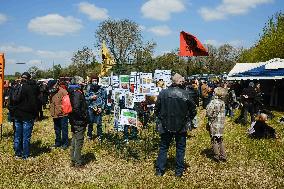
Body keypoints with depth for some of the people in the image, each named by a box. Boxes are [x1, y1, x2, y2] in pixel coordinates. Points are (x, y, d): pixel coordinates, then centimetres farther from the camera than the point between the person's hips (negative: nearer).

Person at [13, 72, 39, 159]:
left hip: (17, 115, 4)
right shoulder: (33, 87, -14)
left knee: (17, 136, 15)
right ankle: (25, 155, 11)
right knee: (26, 137, 4)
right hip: (28, 116, -4)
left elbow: (15, 99, -8)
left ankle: (17, 153, 24)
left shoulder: (17, 87, -3)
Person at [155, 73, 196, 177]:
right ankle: (179, 171, 20)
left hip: (165, 125, 1)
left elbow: (156, 109, 0)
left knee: (163, 148, 14)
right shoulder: (185, 94, -9)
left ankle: (159, 170, 17)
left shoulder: (163, 93, -7)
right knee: (180, 148, 14)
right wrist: (187, 120, 12)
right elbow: (193, 110, -3)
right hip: (181, 126, -1)